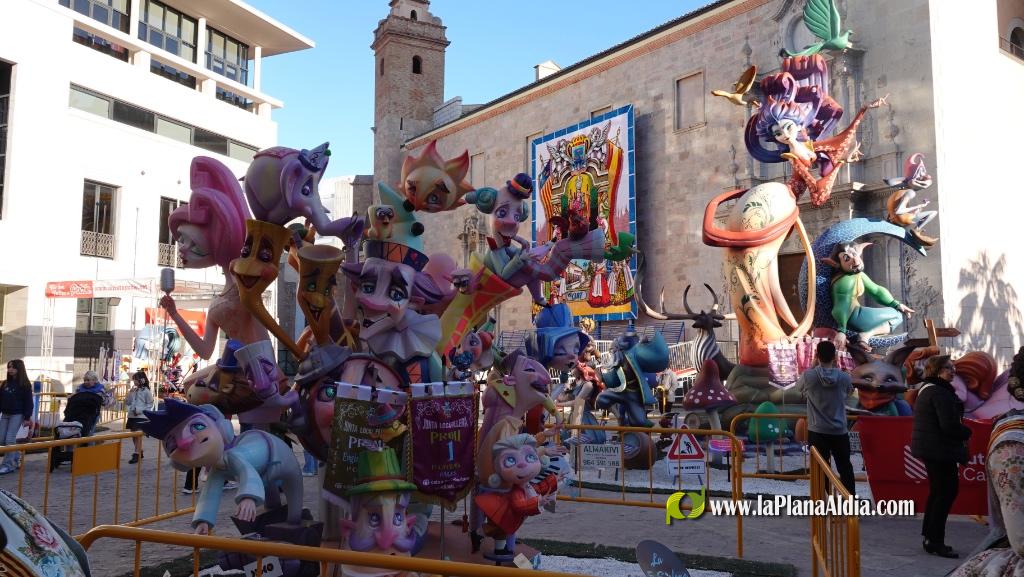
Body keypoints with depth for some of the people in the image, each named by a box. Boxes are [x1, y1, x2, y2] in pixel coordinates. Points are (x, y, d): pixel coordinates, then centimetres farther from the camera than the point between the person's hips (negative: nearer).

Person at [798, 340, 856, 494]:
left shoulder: (809, 376, -12)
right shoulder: (844, 377, -6)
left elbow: (800, 386, 11)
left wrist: (814, 366, 18)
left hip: (817, 432, -2)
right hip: (840, 432, 2)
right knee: (845, 468, 15)